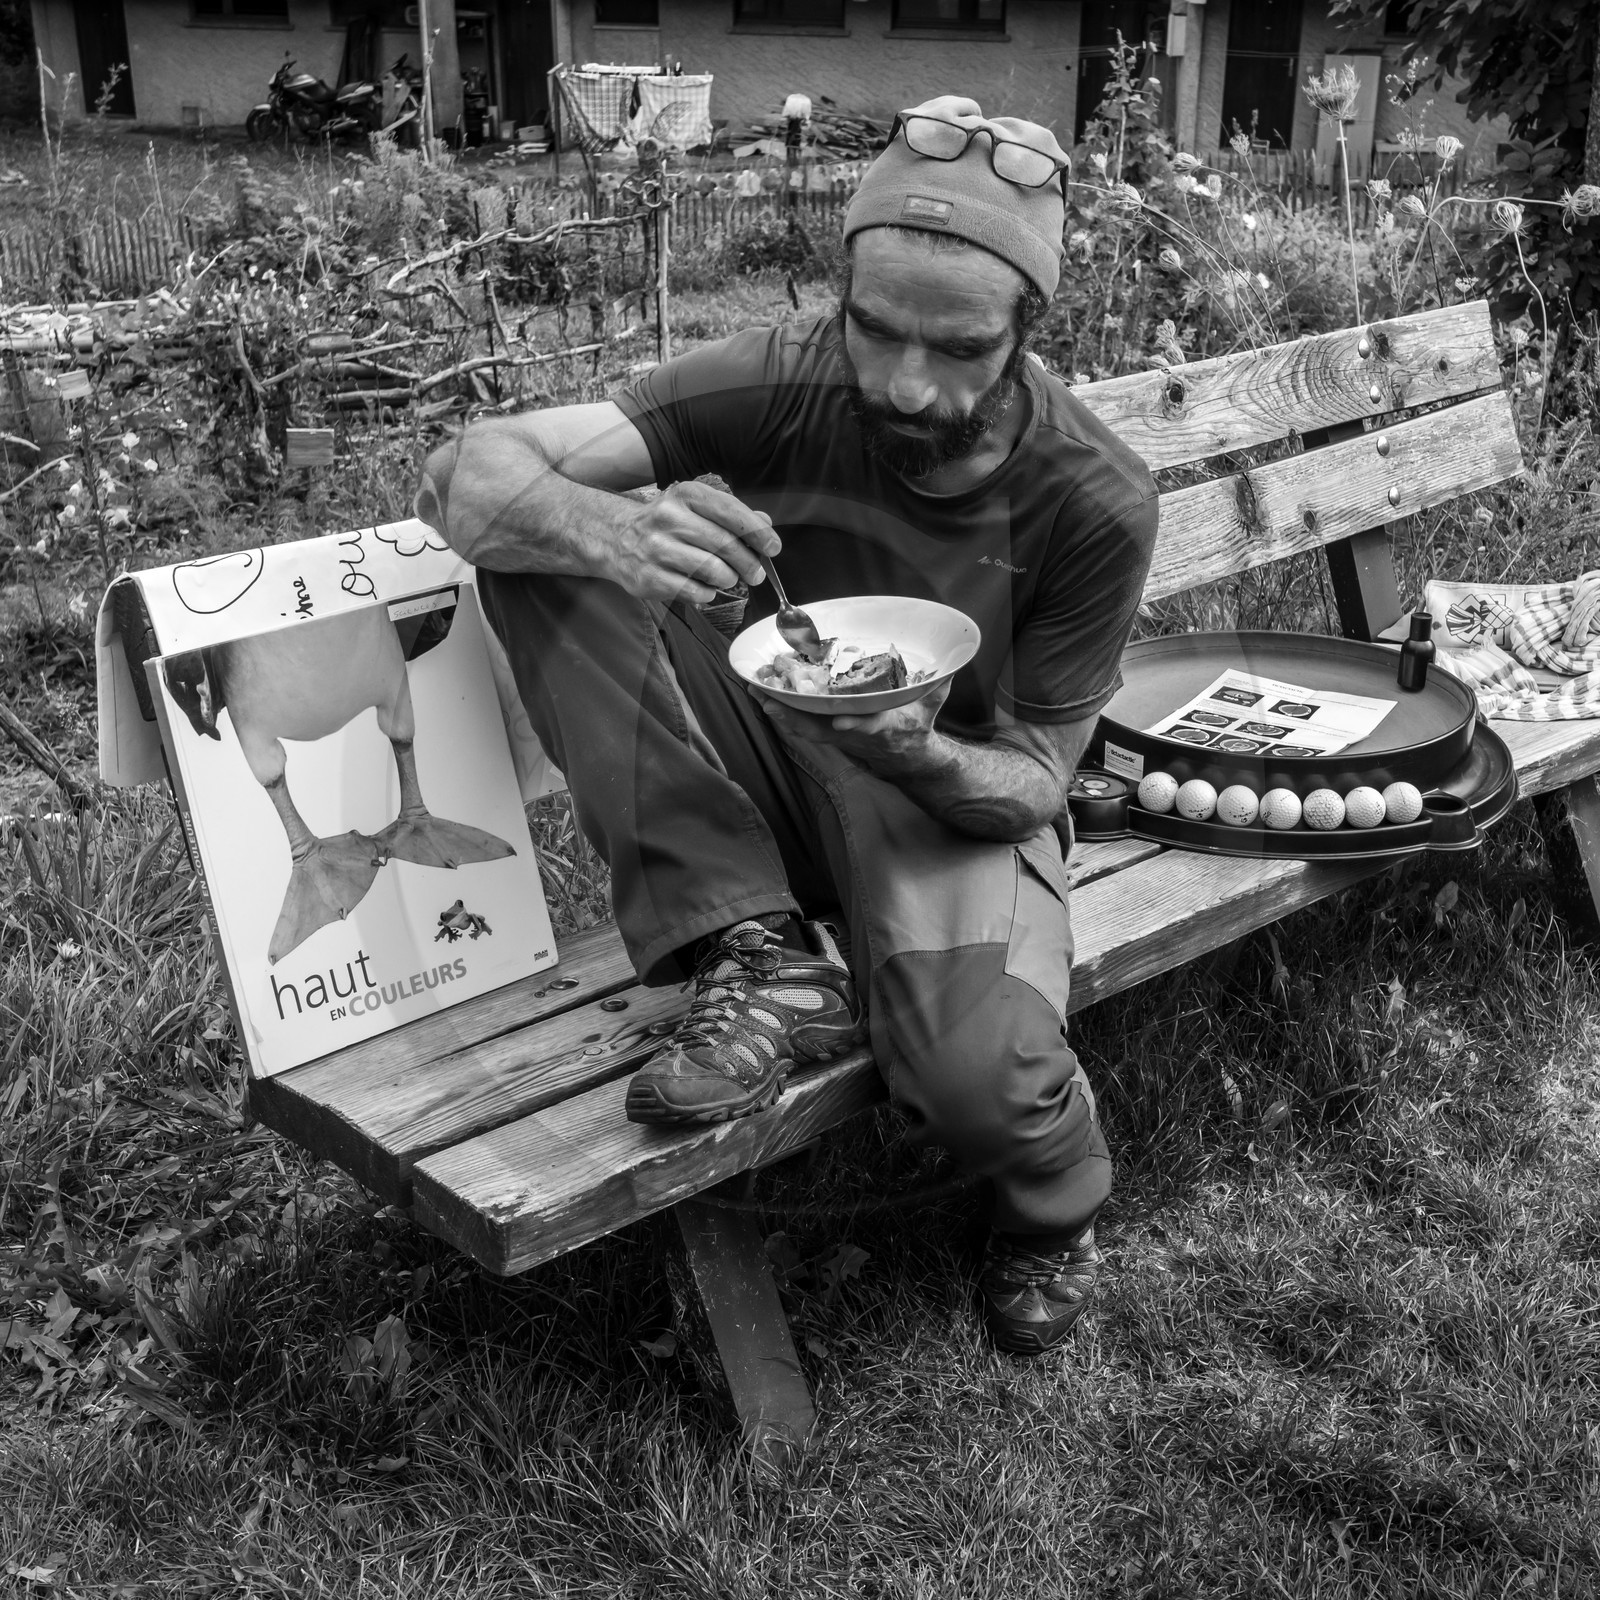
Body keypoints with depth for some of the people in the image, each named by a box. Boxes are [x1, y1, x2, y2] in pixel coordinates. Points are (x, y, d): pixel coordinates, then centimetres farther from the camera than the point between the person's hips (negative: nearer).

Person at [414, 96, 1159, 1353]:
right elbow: (466, 472, -23)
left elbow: (1033, 783, -13)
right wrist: (612, 529, -47)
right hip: (779, 766, 3)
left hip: (961, 798, -2)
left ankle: (1055, 1205, 6)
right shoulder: (783, 386, -18)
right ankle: (765, 959, -20)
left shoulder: (1097, 503, -20)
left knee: (976, 1075, -36)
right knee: (551, 544, -23)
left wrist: (917, 751, -37)